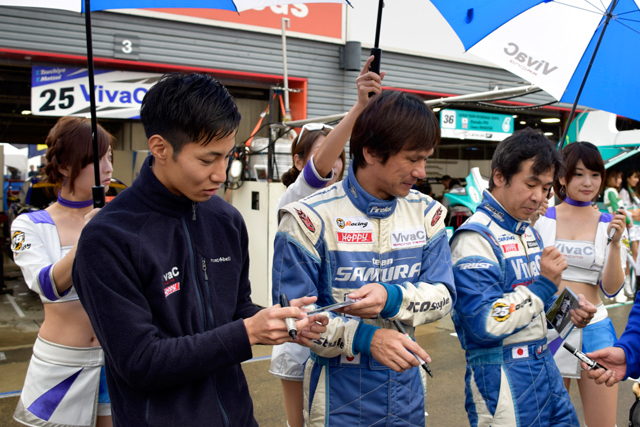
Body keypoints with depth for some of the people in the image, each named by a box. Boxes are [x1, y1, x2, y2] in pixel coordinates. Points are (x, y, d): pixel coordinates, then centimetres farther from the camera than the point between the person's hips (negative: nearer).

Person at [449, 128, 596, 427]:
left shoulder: (528, 231, 11)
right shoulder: (474, 239, -19)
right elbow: (485, 325, -26)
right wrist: (544, 284, -21)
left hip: (543, 363, 9)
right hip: (502, 377, -9)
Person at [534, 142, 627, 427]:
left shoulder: (608, 224, 4)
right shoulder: (541, 218, -1)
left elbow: (611, 289, -2)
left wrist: (615, 242, -15)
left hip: (594, 330, 1)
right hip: (547, 326, -1)